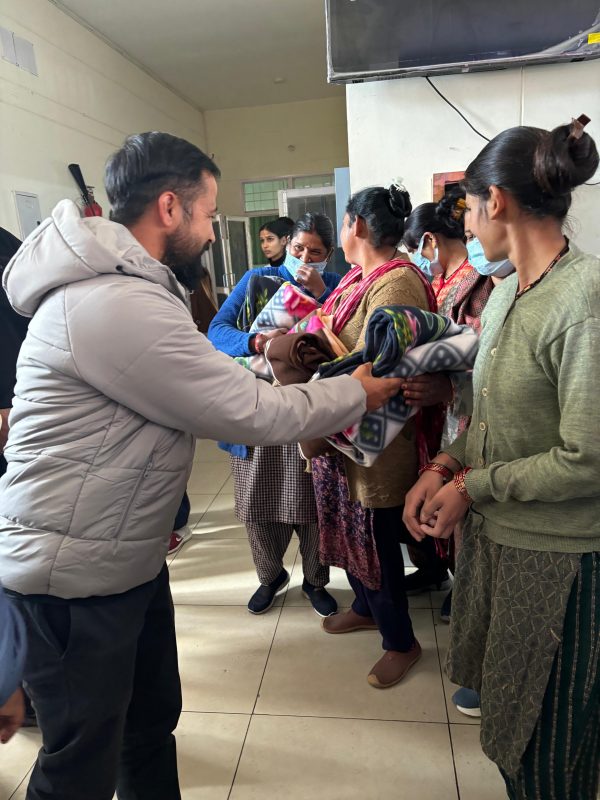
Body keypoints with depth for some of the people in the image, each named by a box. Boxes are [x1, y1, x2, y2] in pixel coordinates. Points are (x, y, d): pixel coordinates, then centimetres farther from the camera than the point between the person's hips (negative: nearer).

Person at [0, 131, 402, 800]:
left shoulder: (117, 283, 8)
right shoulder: (118, 305, -27)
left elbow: (213, 382, 15)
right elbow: (249, 415, -21)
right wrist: (354, 393, -6)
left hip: (128, 553, 9)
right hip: (77, 575, -9)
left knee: (154, 717, 23)